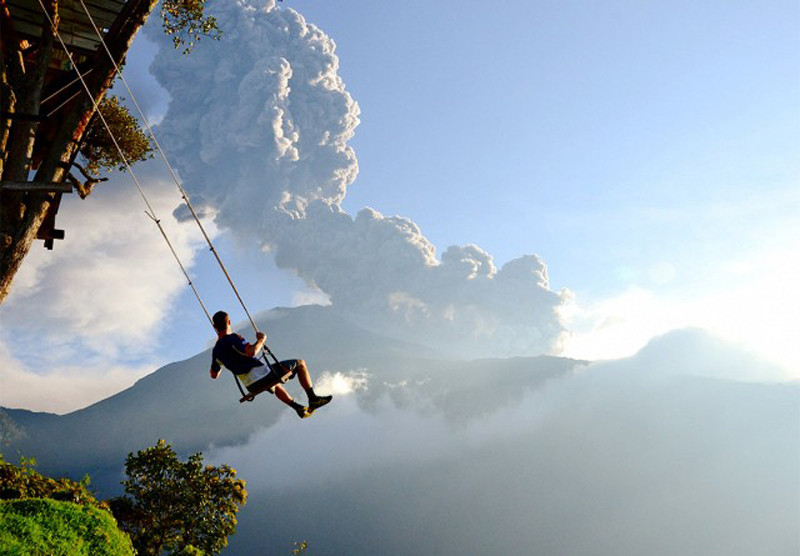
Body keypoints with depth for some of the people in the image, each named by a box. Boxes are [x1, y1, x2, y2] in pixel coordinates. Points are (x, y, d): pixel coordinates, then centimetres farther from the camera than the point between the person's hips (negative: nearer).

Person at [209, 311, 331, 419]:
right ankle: (313, 399, 8)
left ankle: (298, 408, 37)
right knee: (300, 363, 7)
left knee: (275, 385, 41)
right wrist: (261, 339, -15)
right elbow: (251, 351, -34)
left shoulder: (216, 350, 5)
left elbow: (214, 375, 18)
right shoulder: (232, 338, -19)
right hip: (262, 376, -8)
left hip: (251, 387, 8)